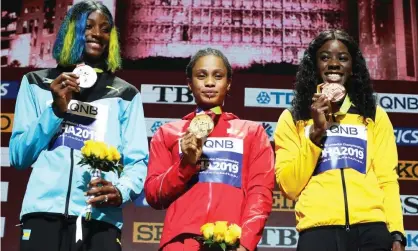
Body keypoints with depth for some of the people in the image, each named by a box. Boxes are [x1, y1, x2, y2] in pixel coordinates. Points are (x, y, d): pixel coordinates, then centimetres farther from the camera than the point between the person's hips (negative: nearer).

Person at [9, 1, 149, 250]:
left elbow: (137, 161, 6)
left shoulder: (125, 94, 15)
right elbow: (19, 156, 8)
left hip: (100, 220, 0)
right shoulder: (37, 83, 17)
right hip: (43, 214, 0)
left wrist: (121, 191, -15)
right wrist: (56, 109, -5)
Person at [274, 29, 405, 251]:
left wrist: (396, 233, -4)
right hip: (318, 230, -1)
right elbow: (290, 187, 2)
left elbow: (388, 180, 7)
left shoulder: (375, 116, 14)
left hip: (372, 229, 1)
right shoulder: (292, 118, 10)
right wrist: (316, 132, -5)